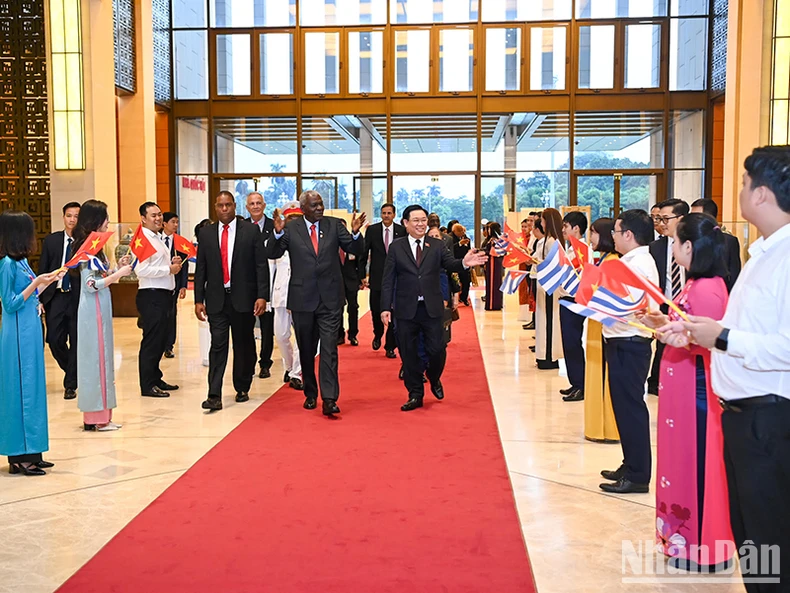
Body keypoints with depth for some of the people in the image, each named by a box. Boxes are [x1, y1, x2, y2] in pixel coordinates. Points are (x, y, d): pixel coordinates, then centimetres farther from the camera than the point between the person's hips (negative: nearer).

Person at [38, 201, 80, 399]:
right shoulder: (51, 240, 7)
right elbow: (42, 270, 8)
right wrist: (41, 297, 0)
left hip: (78, 297, -3)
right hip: (55, 296, 3)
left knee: (76, 342, 3)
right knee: (55, 340, 3)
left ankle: (70, 385, 15)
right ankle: (73, 373, 28)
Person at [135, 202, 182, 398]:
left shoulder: (157, 238, 19)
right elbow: (141, 270, -23)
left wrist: (172, 263, 8)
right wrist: (169, 269, -17)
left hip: (163, 295, 10)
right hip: (151, 296, -10)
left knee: (160, 340, 15)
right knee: (151, 340, -5)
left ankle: (155, 379, 25)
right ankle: (147, 385, 2)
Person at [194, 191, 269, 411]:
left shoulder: (251, 230, 0)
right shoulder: (206, 233, 7)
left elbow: (261, 265, -3)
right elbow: (200, 269, 8)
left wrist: (262, 296, -10)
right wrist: (198, 299, 2)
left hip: (243, 298, -1)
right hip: (216, 299, 1)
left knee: (244, 345, 9)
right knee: (217, 345, -5)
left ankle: (242, 389, 25)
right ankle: (214, 396, -7)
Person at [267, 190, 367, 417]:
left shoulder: (334, 225, 2)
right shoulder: (291, 228, 1)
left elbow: (357, 251, -2)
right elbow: (273, 253, -7)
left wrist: (355, 233, -21)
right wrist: (278, 233, -24)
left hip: (330, 298, -1)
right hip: (302, 298, 1)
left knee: (329, 349, -7)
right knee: (306, 351, 13)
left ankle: (329, 399, -8)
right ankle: (310, 394, 28)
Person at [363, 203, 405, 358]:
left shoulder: (402, 231, 1)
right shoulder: (372, 230, 2)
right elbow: (364, 252, 3)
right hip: (377, 277, 1)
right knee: (376, 310, 5)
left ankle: (390, 347, 11)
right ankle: (378, 335, 36)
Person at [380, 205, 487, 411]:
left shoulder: (437, 245, 5)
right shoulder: (396, 247, 3)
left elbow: (450, 264, -11)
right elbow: (388, 280, 1)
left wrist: (464, 263, -34)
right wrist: (386, 307, -7)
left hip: (432, 308, 0)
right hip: (406, 309, 0)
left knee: (437, 350, 0)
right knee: (409, 354, 5)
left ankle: (434, 380, 31)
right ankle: (415, 395, 19)